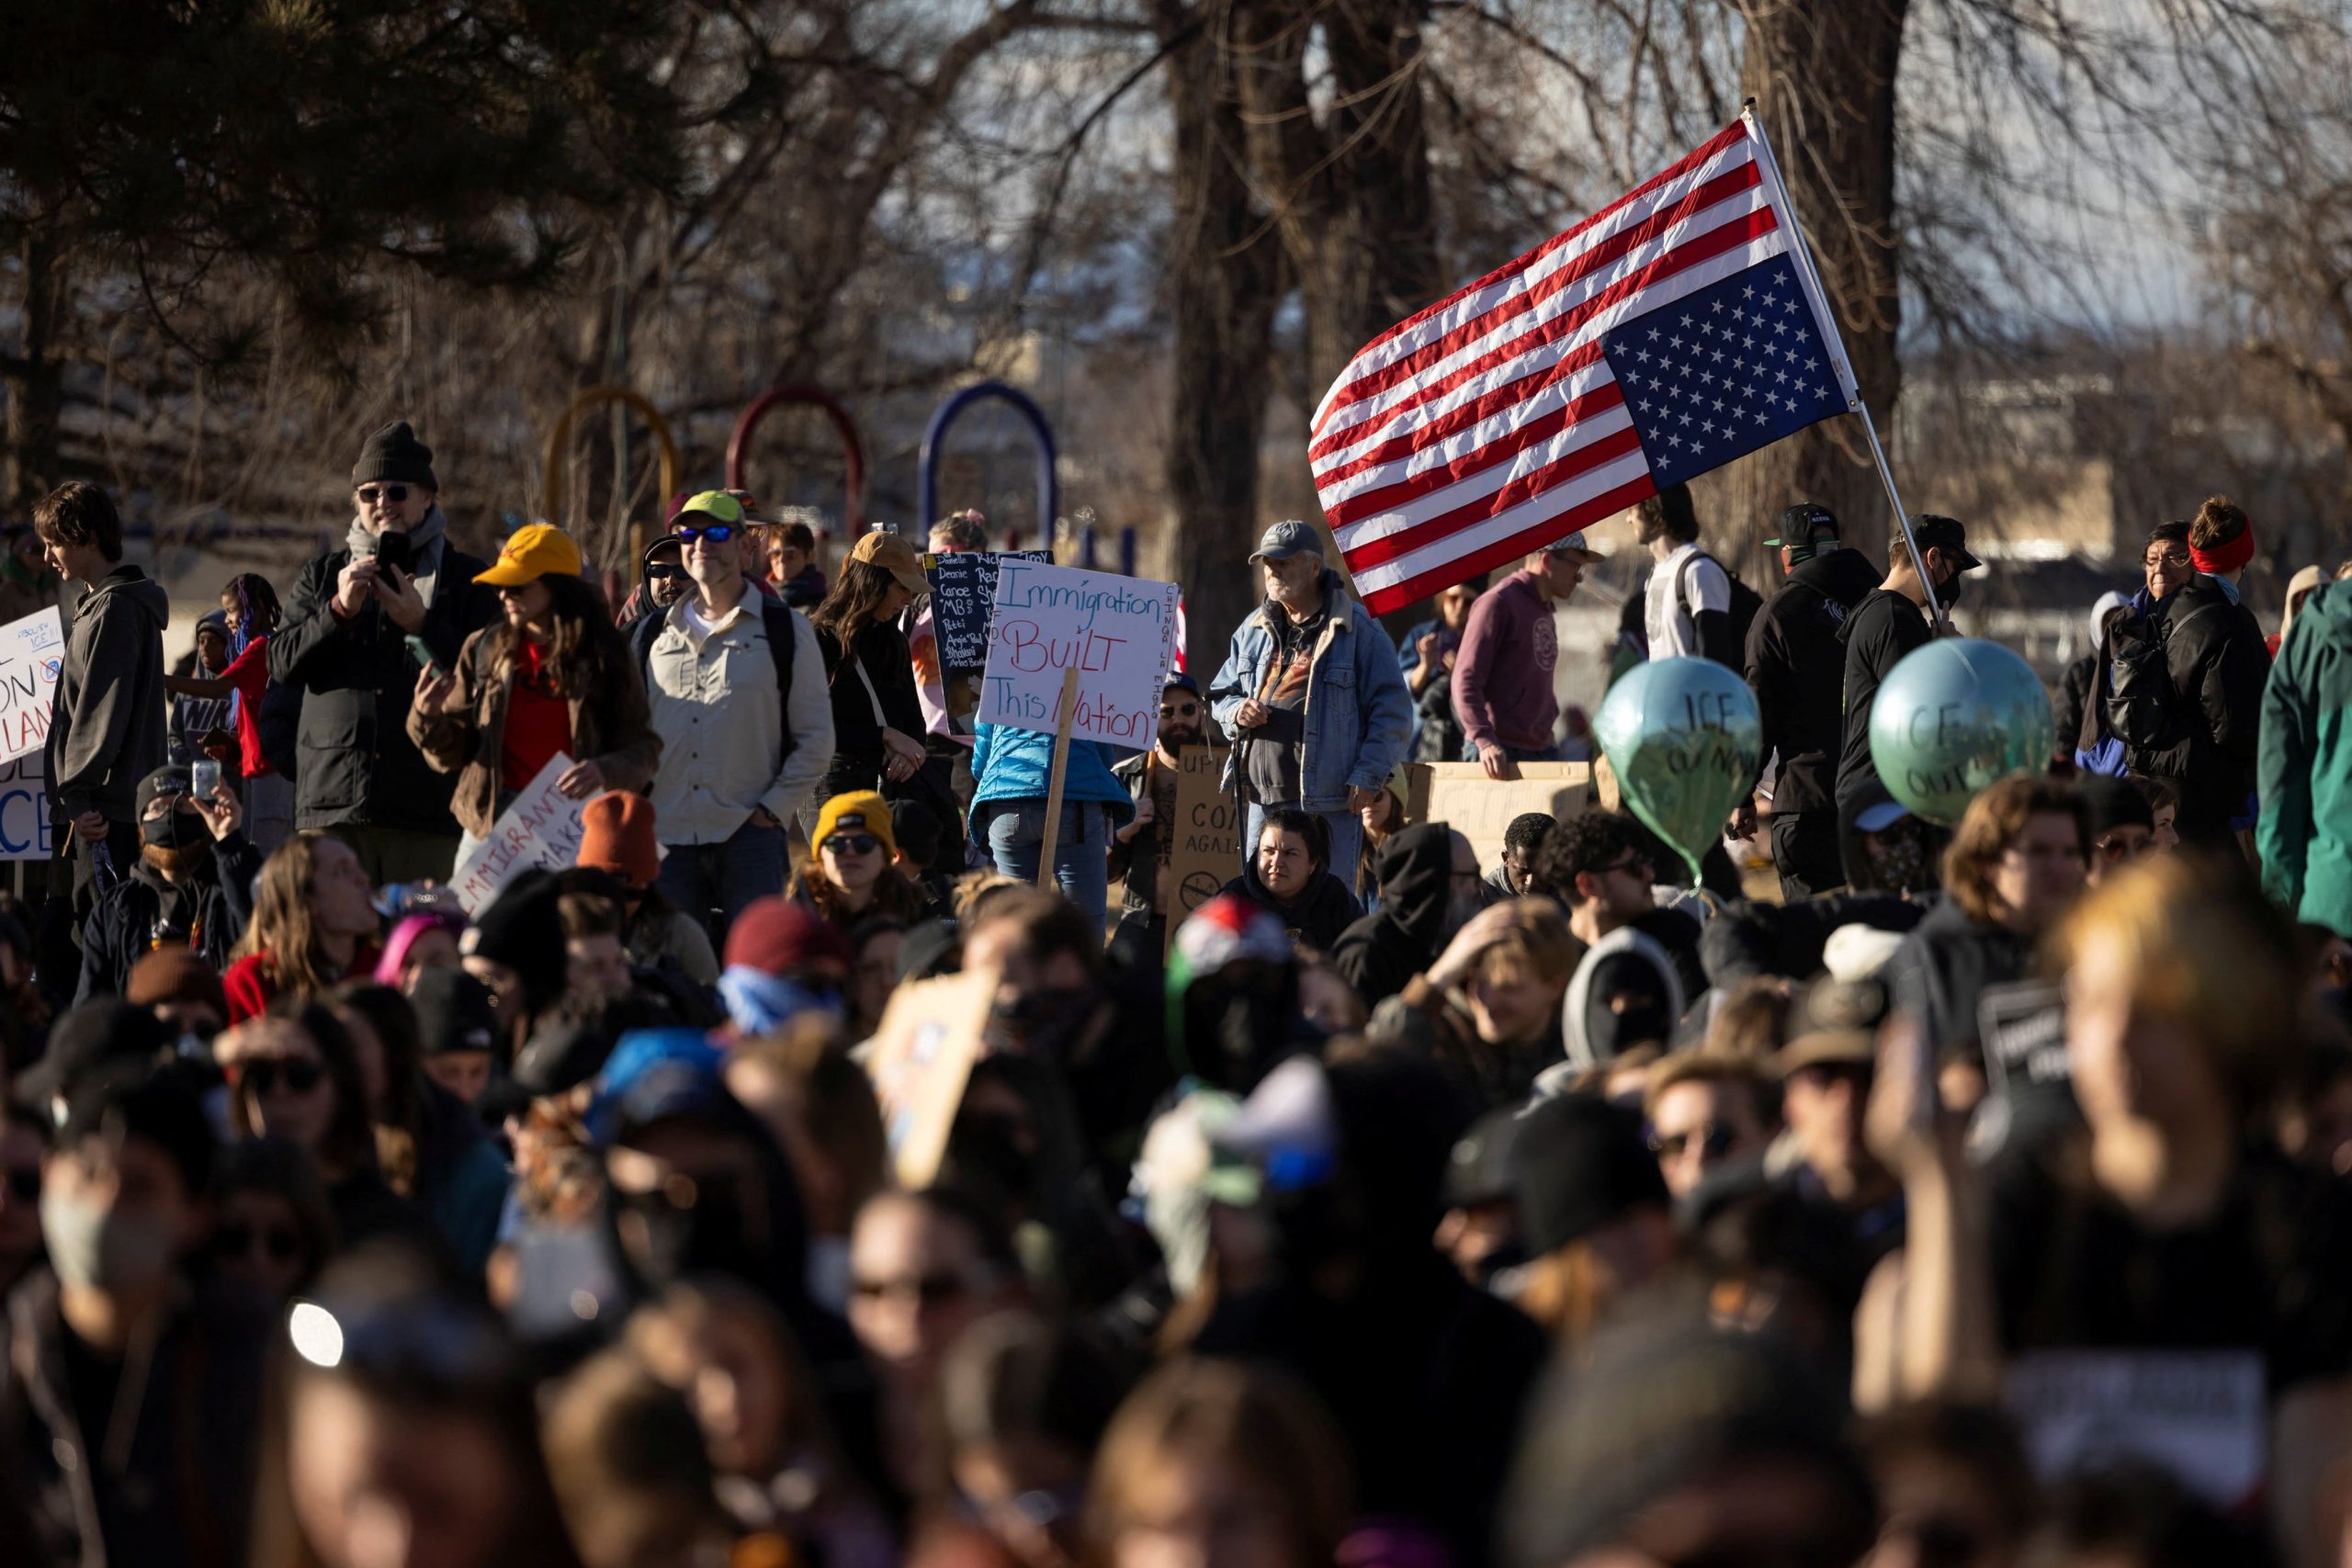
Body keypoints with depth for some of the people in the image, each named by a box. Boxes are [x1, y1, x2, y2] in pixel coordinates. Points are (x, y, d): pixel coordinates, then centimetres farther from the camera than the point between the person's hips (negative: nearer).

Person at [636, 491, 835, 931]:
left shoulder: (784, 631, 5)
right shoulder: (651, 635, 15)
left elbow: (816, 738, 3)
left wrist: (773, 809, -6)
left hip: (749, 837, -3)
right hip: (667, 838, 3)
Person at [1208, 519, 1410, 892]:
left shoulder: (1357, 628, -3)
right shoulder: (1253, 630, 16)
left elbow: (1392, 708, -4)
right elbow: (1221, 695, 25)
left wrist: (1368, 776, -12)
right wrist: (1237, 713, 0)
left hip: (1330, 804, -6)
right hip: (1264, 801, 6)